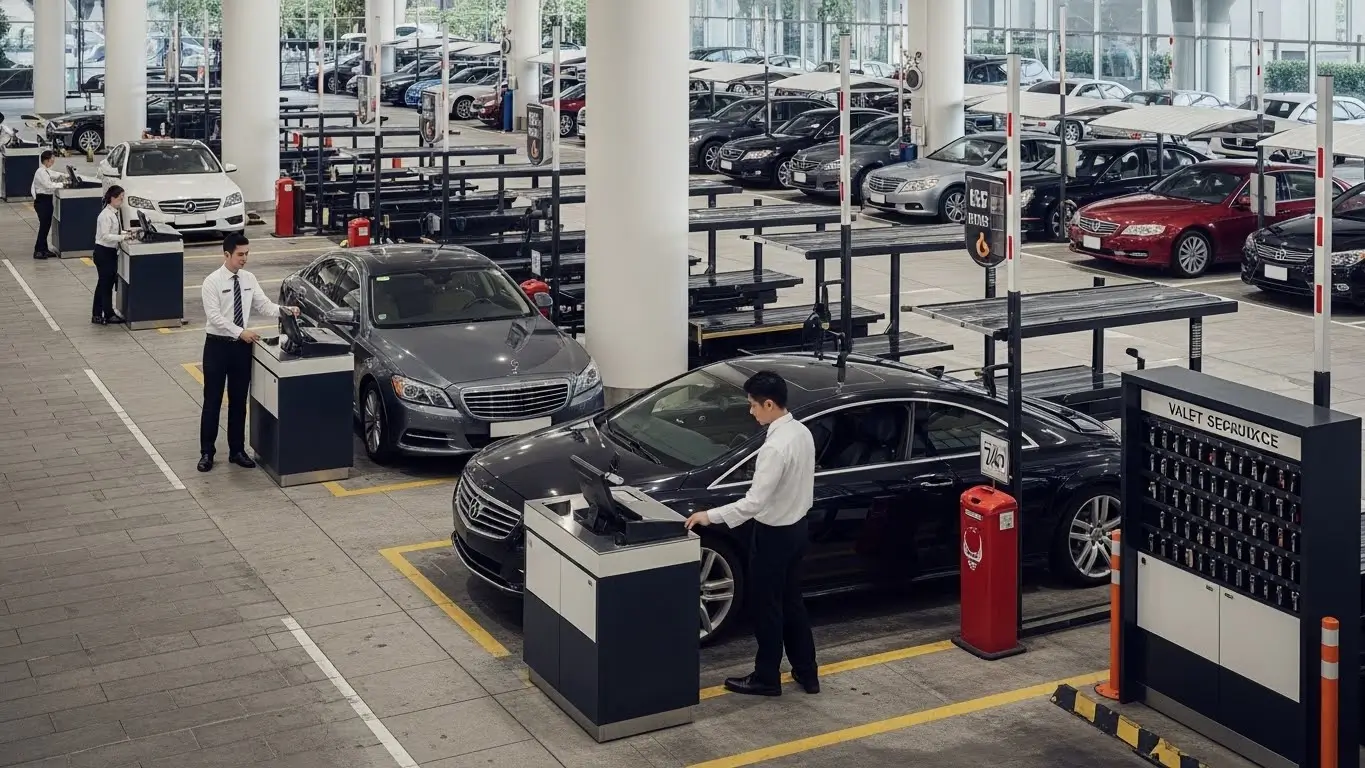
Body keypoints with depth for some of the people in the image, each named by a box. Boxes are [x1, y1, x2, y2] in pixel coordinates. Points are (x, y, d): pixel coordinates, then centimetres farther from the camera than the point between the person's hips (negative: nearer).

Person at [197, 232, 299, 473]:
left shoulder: (249, 279, 4)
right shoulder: (212, 282, -13)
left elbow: (264, 305, 1)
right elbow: (215, 316, -20)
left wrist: (285, 310, -17)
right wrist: (240, 332, -28)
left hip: (241, 345, 5)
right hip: (217, 344, -5)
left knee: (239, 400, 11)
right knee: (212, 401, 3)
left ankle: (237, 450, 22)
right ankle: (206, 453, 13)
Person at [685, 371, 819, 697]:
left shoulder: (775, 447, -29)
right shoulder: (802, 432, 0)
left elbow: (754, 502, -31)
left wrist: (710, 516, -25)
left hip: (774, 534, -9)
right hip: (796, 527, 9)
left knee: (766, 607, 7)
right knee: (791, 602, 20)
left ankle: (766, 678, 21)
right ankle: (806, 672, 29)